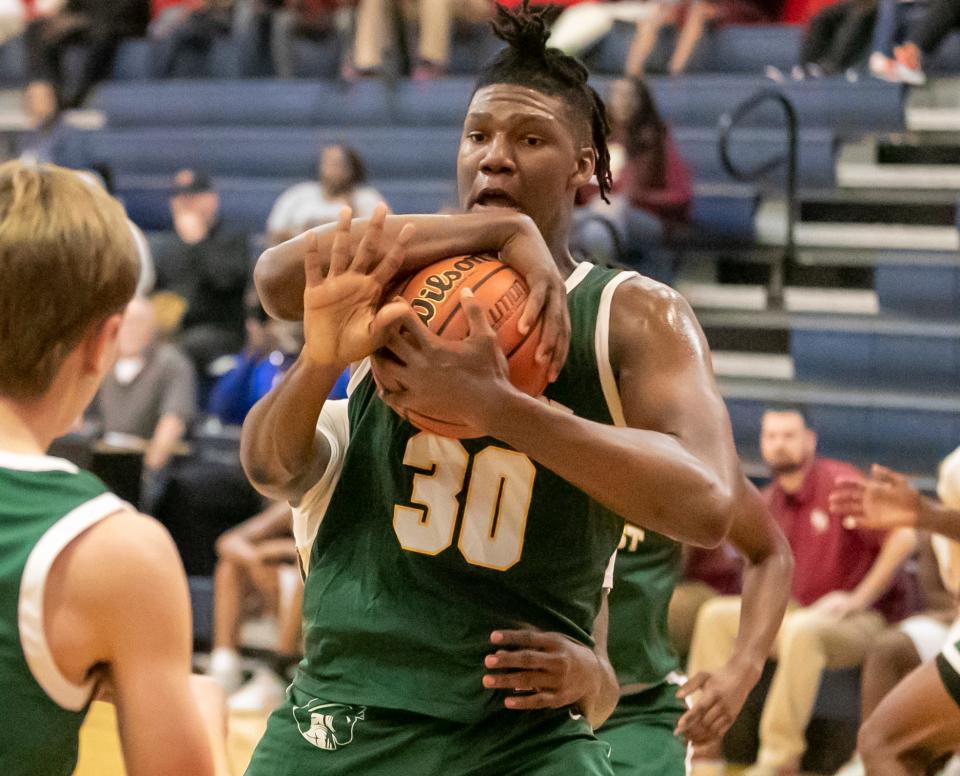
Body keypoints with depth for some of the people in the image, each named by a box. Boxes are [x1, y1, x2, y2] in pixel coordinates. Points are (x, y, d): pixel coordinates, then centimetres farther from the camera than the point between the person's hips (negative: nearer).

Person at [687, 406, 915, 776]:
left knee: (802, 630, -38)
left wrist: (857, 599, -20)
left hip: (865, 619, -8)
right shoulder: (770, 500, 7)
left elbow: (904, 537, -23)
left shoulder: (840, 483, -15)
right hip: (801, 610, 8)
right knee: (716, 615, -5)